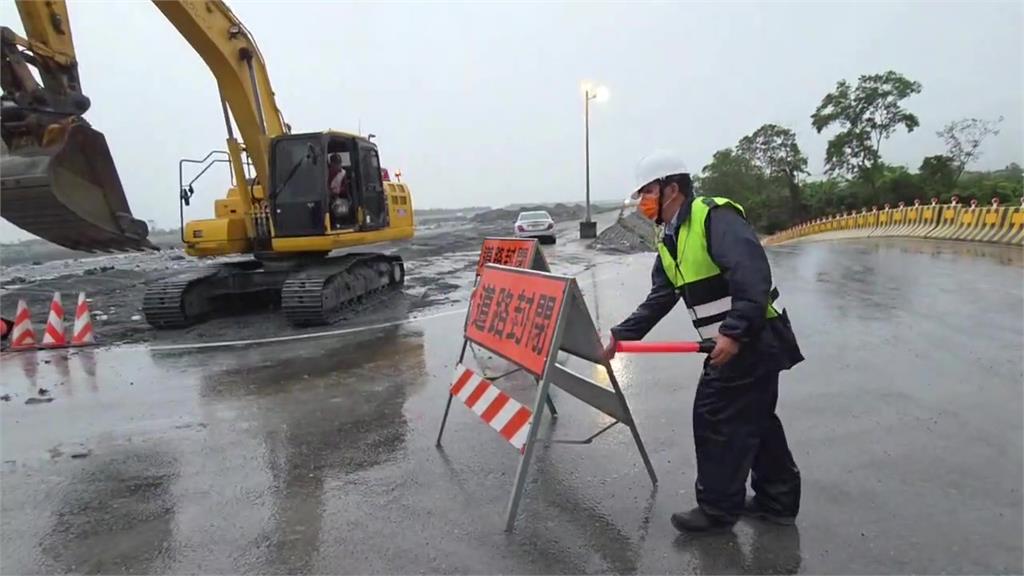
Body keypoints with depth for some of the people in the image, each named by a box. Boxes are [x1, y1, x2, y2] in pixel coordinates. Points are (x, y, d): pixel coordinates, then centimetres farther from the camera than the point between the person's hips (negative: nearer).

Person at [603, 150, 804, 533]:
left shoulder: (716, 217, -17)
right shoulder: (669, 244, 11)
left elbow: (753, 276, -27)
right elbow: (658, 301, 11)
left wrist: (734, 333, -31)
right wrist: (620, 336, 3)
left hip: (754, 339, -9)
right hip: (733, 343, 9)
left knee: (716, 418, -1)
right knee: (753, 419, 18)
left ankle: (718, 508, 16)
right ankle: (777, 500, 34)